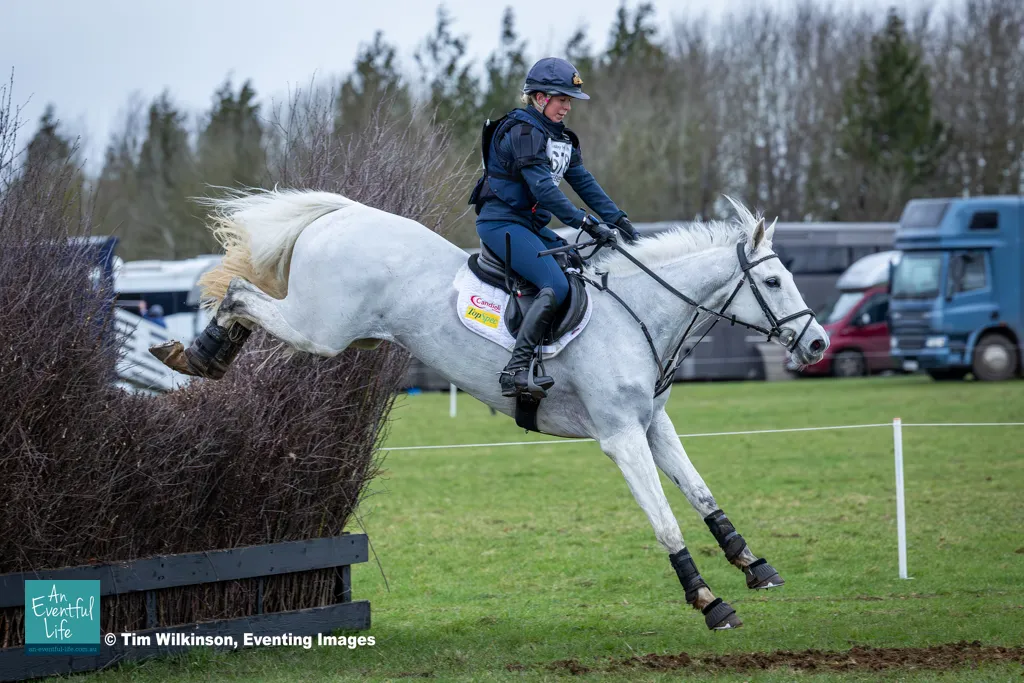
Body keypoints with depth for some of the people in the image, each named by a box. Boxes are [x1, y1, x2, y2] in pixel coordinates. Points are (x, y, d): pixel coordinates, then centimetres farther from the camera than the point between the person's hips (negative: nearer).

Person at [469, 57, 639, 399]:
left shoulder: (560, 136, 15)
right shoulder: (522, 131, -15)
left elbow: (583, 181, 11)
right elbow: (542, 188, -24)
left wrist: (617, 217, -2)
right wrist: (586, 223, -28)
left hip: (532, 225, 10)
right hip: (501, 223, -10)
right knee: (556, 286, -25)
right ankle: (516, 370, -30)